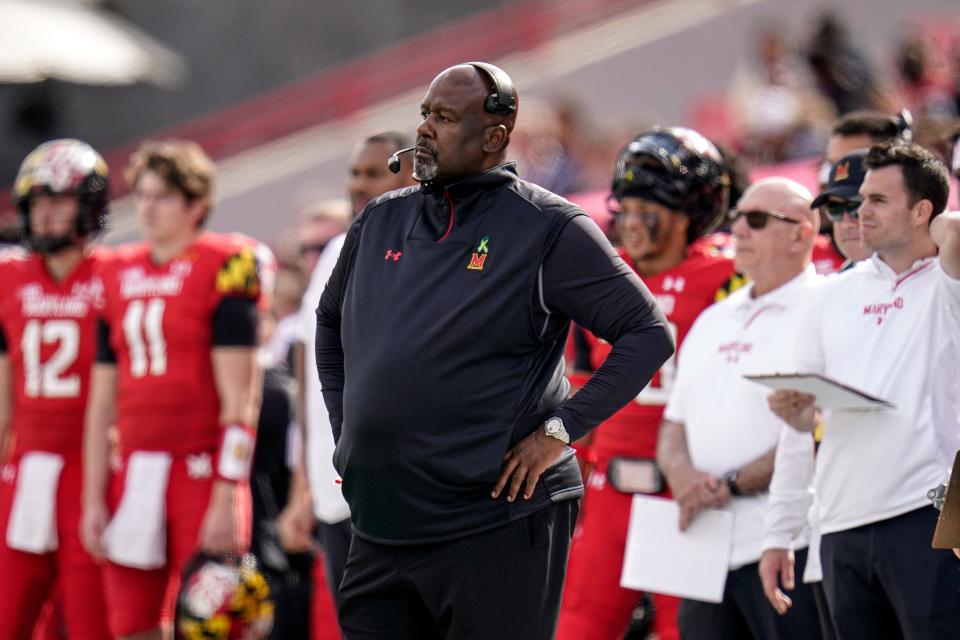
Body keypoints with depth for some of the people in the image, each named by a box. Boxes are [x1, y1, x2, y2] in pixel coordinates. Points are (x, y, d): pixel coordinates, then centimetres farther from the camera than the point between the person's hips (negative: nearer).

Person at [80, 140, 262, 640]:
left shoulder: (222, 268, -4)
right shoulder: (118, 275, 14)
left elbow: (237, 400, -8)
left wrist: (226, 498, -13)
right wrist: (93, 500, 12)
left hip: (202, 469, -6)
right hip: (134, 475, 6)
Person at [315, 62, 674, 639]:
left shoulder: (547, 228, -5)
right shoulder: (381, 221, 12)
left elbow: (649, 333, -6)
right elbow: (330, 321, 30)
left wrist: (561, 428, -12)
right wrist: (347, 428, 18)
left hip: (496, 530, -6)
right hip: (381, 530, 6)